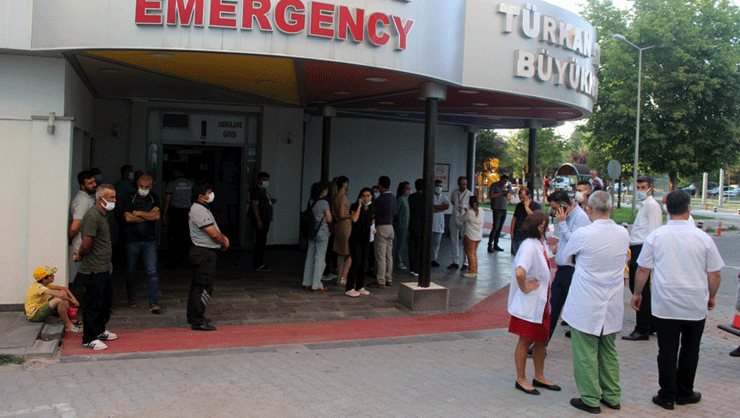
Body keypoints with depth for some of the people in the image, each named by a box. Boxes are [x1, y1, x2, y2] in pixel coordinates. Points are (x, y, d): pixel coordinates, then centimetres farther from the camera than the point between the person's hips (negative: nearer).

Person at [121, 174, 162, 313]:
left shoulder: (154, 198, 6)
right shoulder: (129, 199, -1)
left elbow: (157, 216, -6)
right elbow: (128, 218, -13)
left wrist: (138, 213, -8)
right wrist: (149, 215, -8)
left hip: (150, 240, 1)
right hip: (132, 240, -1)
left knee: (152, 271, -8)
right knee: (131, 271, 11)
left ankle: (154, 302, -8)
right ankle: (132, 298, 30)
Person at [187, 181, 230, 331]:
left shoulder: (202, 209, 16)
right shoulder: (199, 211, -19)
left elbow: (214, 231, 21)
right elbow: (214, 235, -22)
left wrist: (223, 238, 3)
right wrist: (224, 241, -3)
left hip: (202, 253, 11)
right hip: (204, 253, -11)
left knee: (197, 285, 18)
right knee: (203, 287, -8)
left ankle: (193, 316, 29)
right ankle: (197, 321, -3)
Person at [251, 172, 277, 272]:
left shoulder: (263, 190, 20)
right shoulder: (257, 190, -11)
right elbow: (254, 205, -19)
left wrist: (271, 201, 9)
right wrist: (258, 221, -25)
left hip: (265, 220, 10)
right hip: (260, 221, -10)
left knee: (262, 242, 13)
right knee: (260, 242, -9)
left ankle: (260, 263, 19)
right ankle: (258, 265, -6)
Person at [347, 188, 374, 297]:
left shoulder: (372, 209, 11)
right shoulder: (355, 206, -3)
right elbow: (354, 219, -19)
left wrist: (373, 229, 4)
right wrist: (359, 205, -16)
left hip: (366, 239, 5)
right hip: (355, 238, -5)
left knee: (363, 263, 6)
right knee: (356, 262, -12)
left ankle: (360, 287, 17)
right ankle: (349, 288, -7)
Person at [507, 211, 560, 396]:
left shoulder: (541, 245, 8)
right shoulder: (529, 246, -23)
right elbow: (520, 272, -38)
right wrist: (524, 288, -23)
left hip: (540, 303, 9)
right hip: (528, 303, -9)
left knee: (541, 340, 16)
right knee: (526, 341, 2)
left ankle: (539, 377, 30)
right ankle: (521, 379, 16)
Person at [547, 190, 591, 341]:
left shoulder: (580, 217, -14)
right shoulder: (567, 217, 14)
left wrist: (562, 223, -18)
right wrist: (558, 245, 9)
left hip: (573, 271, -9)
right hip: (561, 270, 9)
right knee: (553, 307, 11)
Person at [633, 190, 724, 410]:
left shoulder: (655, 236, -6)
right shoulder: (703, 238, -5)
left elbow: (642, 270, -1)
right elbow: (715, 274, 2)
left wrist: (637, 293, 13)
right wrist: (711, 297, 18)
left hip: (665, 306, -1)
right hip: (696, 307, 1)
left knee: (667, 350, 6)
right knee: (690, 350, 15)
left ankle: (667, 396, 13)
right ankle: (684, 393, 28)